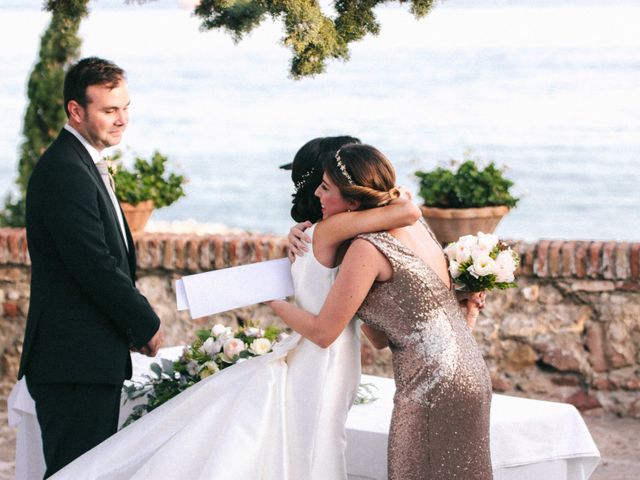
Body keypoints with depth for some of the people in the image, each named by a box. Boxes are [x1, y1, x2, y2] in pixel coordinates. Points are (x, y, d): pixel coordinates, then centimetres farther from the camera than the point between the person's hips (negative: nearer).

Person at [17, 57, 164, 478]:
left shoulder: (82, 164, 18)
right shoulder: (66, 172, -17)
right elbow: (96, 268, -20)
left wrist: (135, 322, 11)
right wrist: (147, 324, -8)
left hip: (91, 361, 10)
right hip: (76, 362, -10)